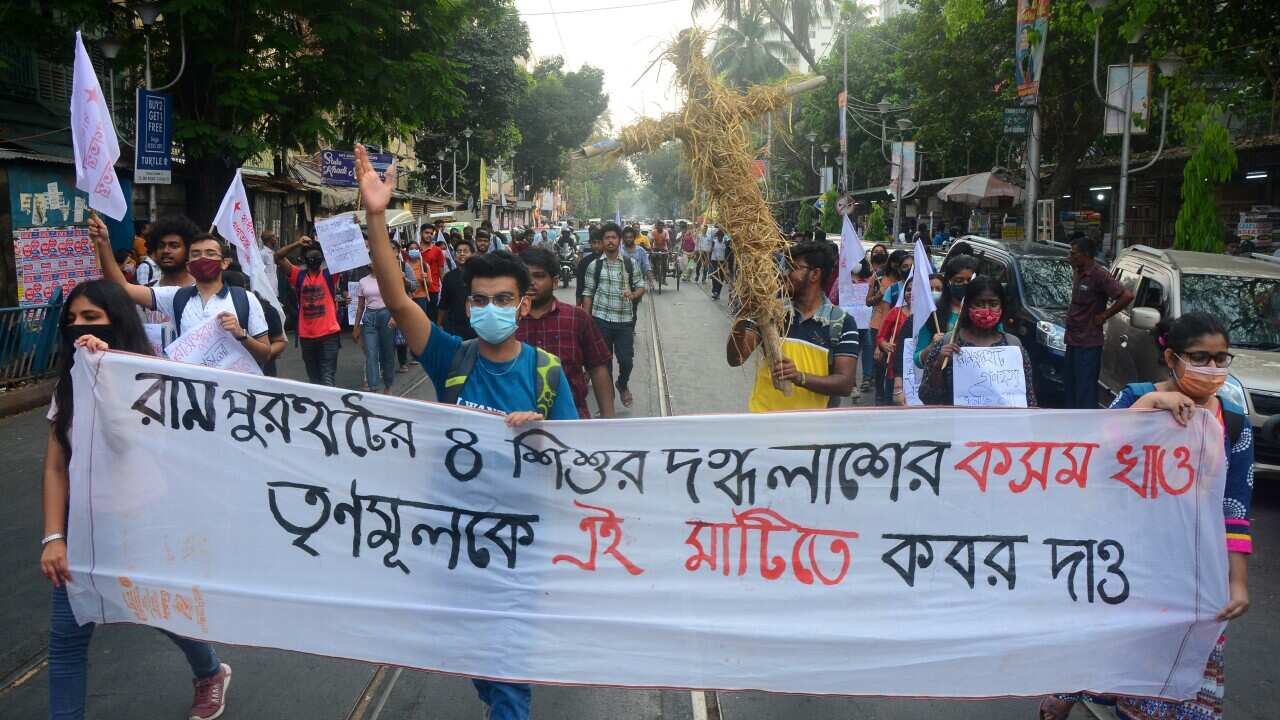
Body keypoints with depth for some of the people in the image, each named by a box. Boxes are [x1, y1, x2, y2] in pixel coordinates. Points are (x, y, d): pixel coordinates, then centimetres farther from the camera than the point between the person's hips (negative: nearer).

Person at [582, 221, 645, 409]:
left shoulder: (630, 263, 3)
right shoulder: (594, 265, 1)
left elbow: (641, 287, 9)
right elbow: (588, 294, 3)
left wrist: (633, 295, -14)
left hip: (625, 320, 1)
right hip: (601, 319, 0)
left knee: (626, 360, 1)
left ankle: (622, 385, 32)